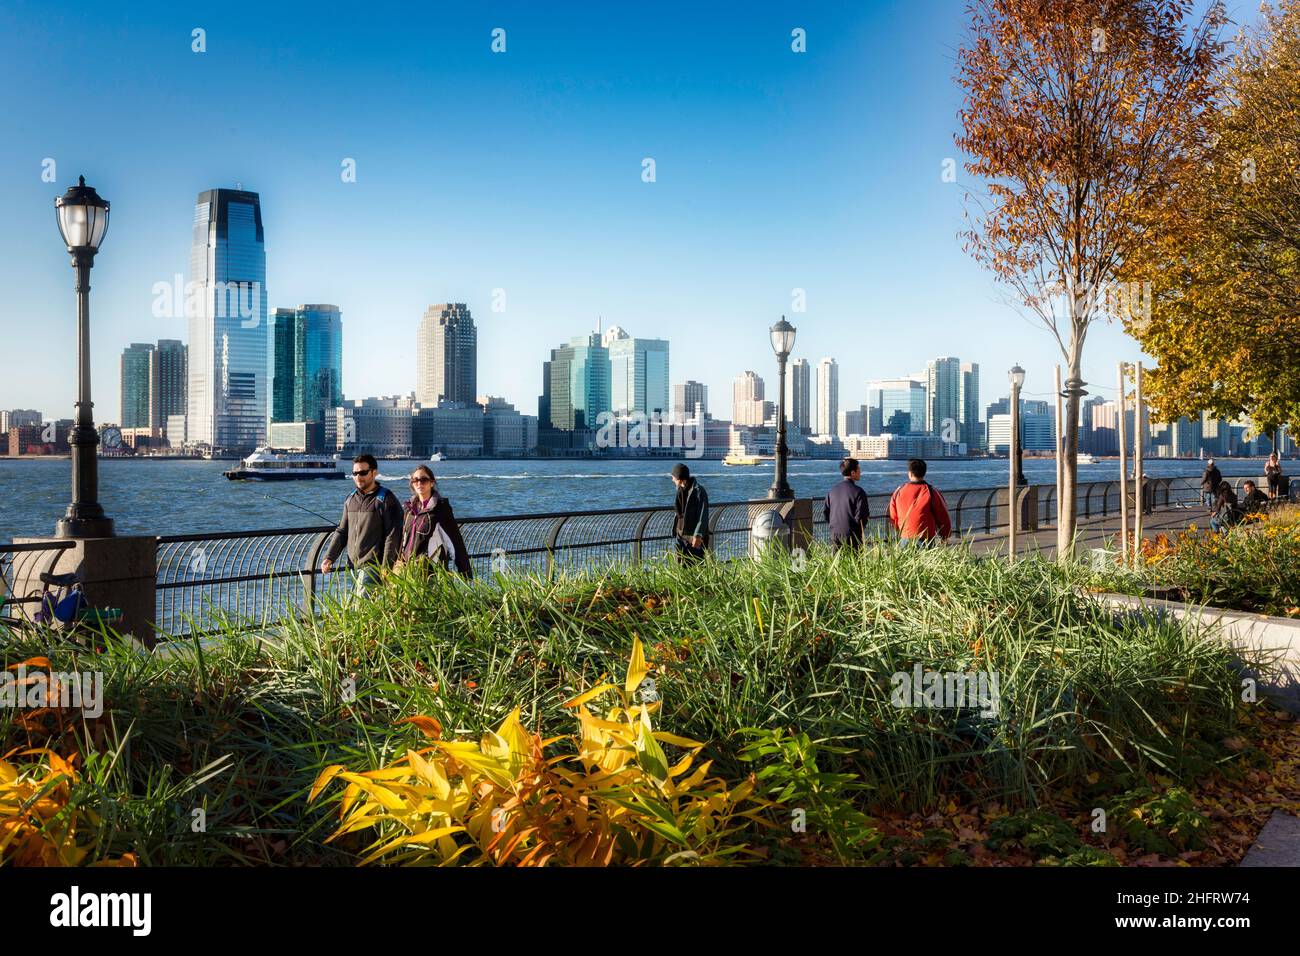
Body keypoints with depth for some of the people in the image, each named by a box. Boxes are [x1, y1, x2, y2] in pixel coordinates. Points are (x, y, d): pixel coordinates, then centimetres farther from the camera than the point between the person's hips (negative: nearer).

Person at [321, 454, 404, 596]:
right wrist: (329, 557, 7)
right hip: (355, 565, 7)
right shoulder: (351, 499, 15)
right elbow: (341, 531, 19)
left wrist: (386, 568, -15)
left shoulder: (386, 499, -7)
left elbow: (392, 536, -11)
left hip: (373, 566, -7)